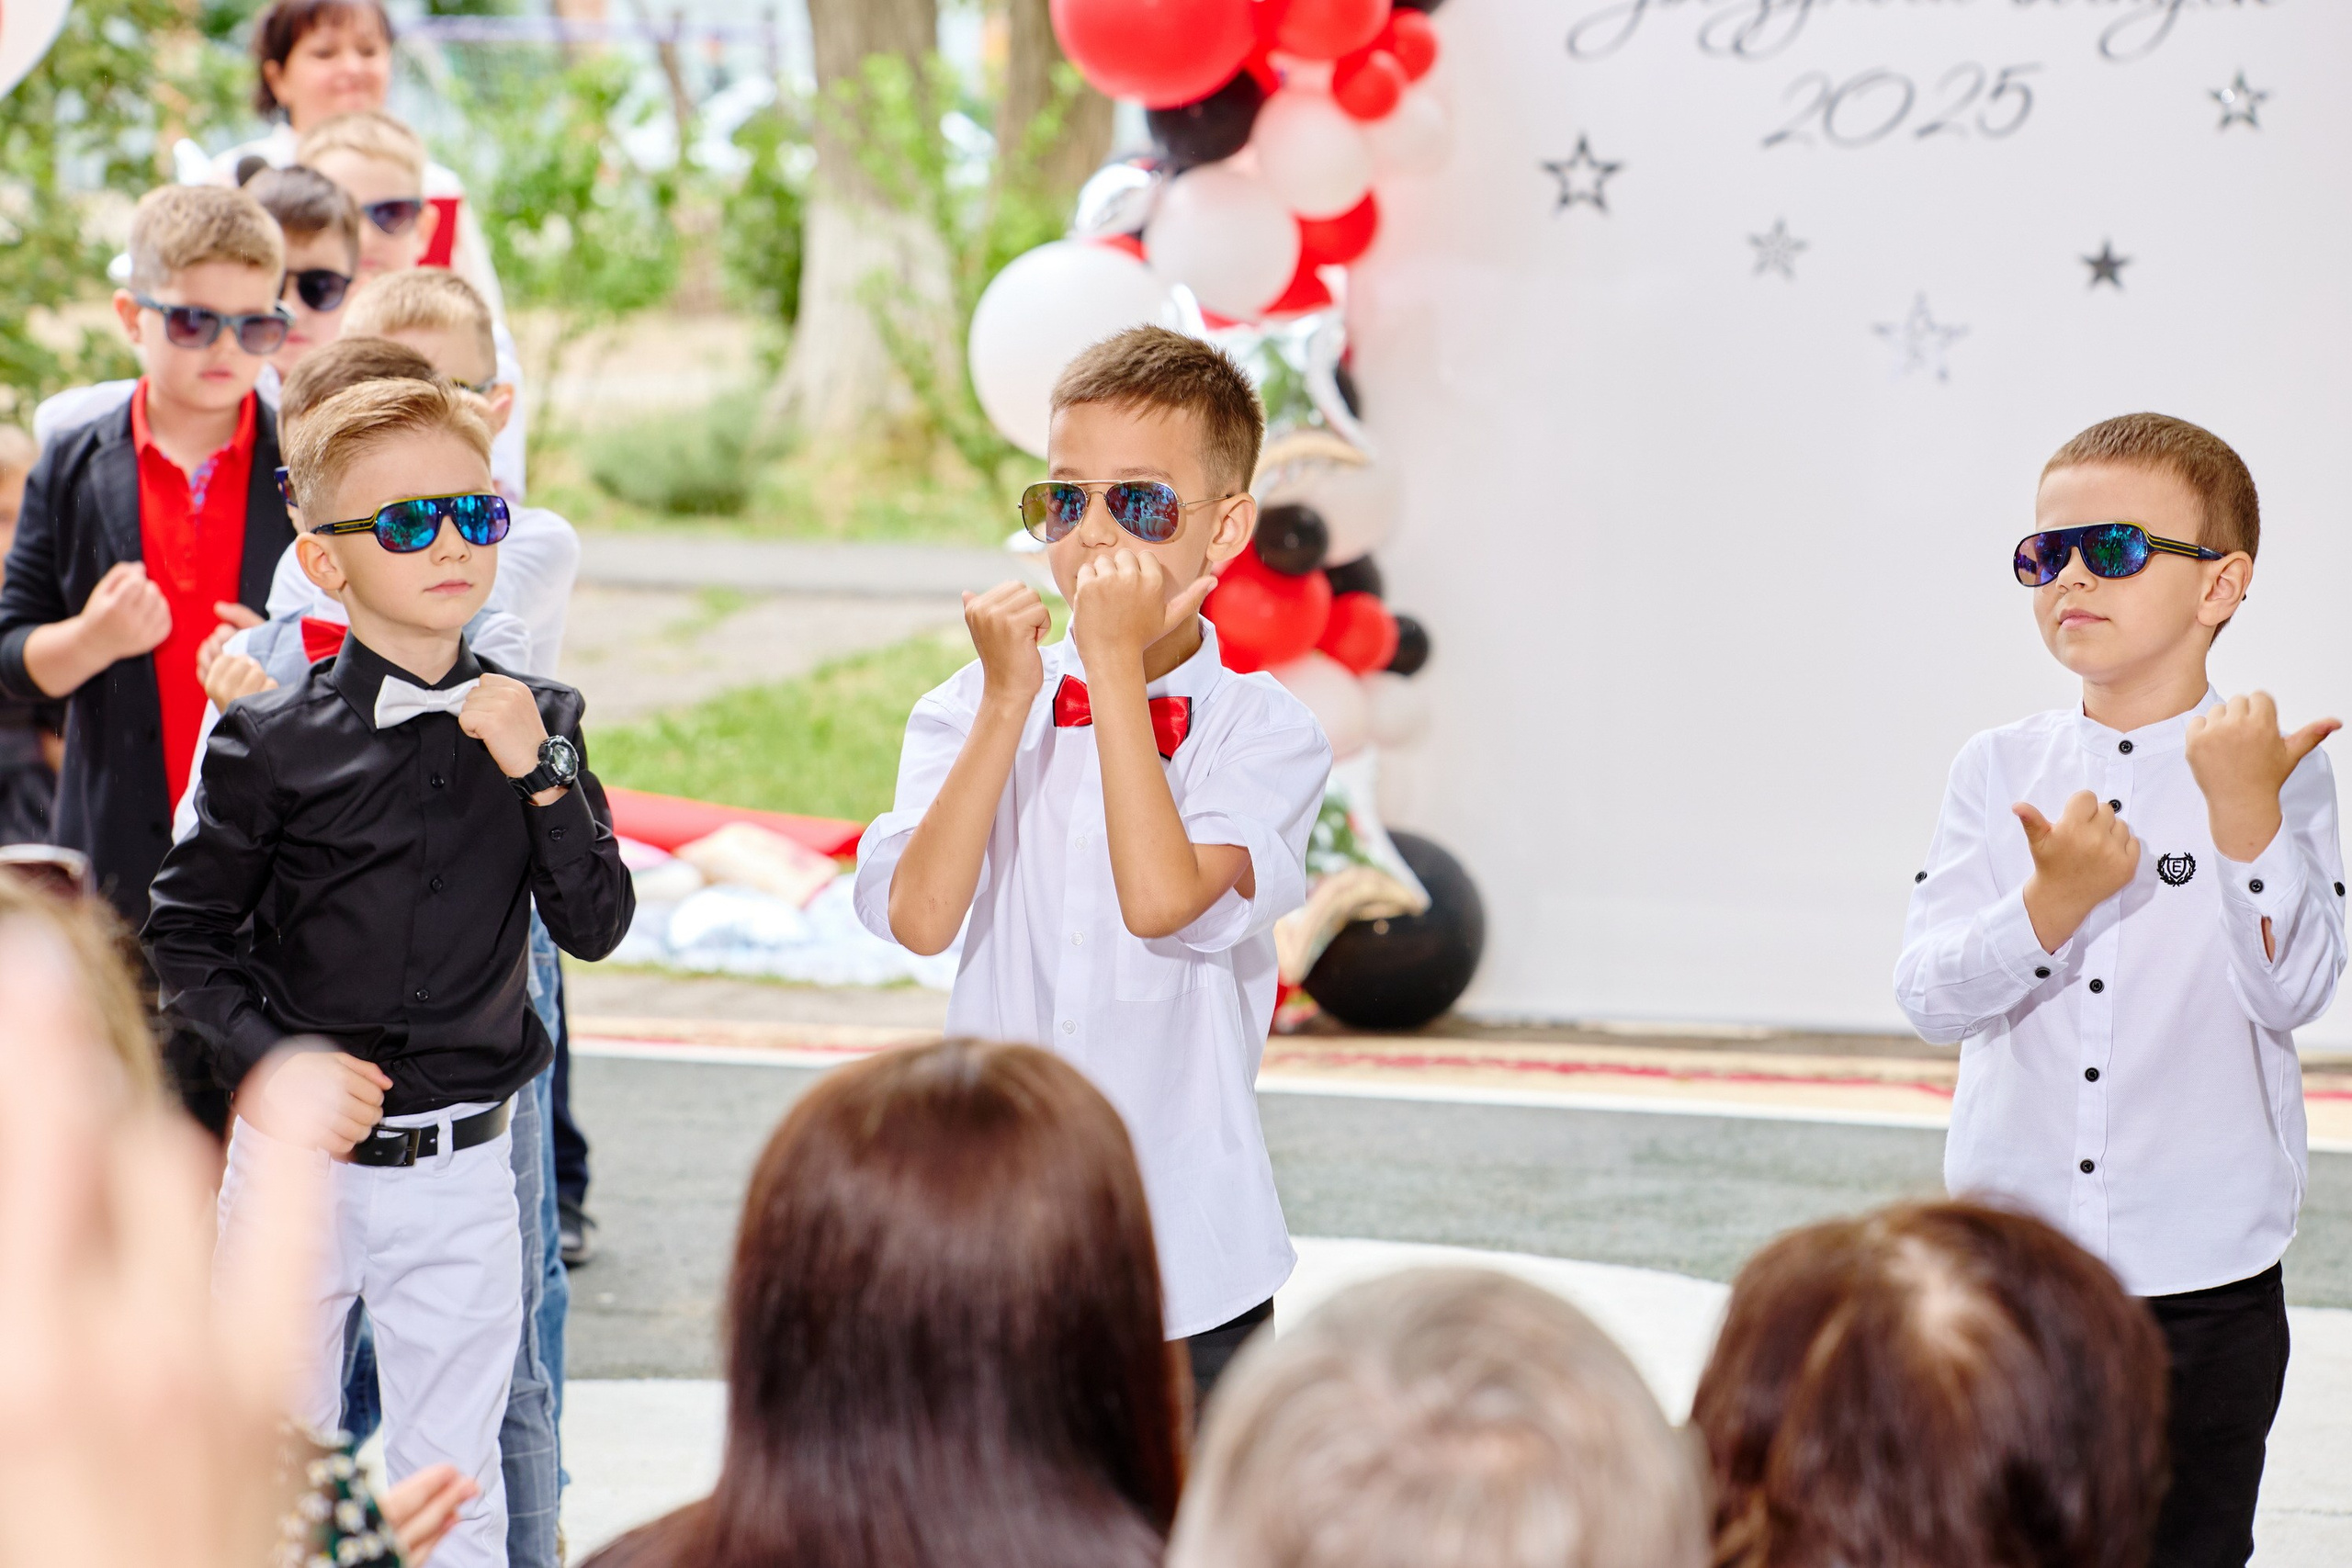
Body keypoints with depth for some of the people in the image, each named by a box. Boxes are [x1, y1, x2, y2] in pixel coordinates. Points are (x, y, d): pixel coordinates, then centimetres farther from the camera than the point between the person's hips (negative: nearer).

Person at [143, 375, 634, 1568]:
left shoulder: (535, 725, 1)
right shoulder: (273, 742, -7)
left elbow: (595, 927, -4)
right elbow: (182, 936, -1)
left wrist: (540, 775, -16)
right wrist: (271, 1059, -14)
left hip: (461, 1167, 1)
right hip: (296, 1154, -1)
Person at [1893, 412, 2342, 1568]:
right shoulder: (2003, 769, 2)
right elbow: (1929, 997, -6)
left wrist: (2245, 811, -24)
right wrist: (2052, 901, -22)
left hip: (2204, 1289, -2)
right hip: (2008, 1267, 2)